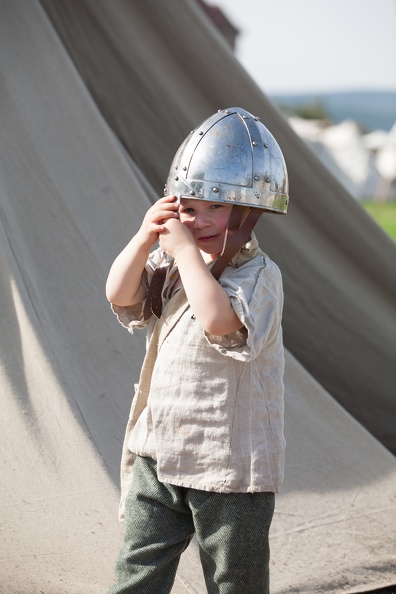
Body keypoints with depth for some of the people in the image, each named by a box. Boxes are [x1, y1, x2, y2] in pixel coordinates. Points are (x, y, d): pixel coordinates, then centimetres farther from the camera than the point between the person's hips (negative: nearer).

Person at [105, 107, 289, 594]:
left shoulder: (258, 276, -17)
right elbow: (120, 296, -2)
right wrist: (146, 237, -15)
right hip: (158, 453, 6)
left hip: (229, 467, -6)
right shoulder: (171, 262, 4)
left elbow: (220, 322, -34)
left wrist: (187, 250, -27)